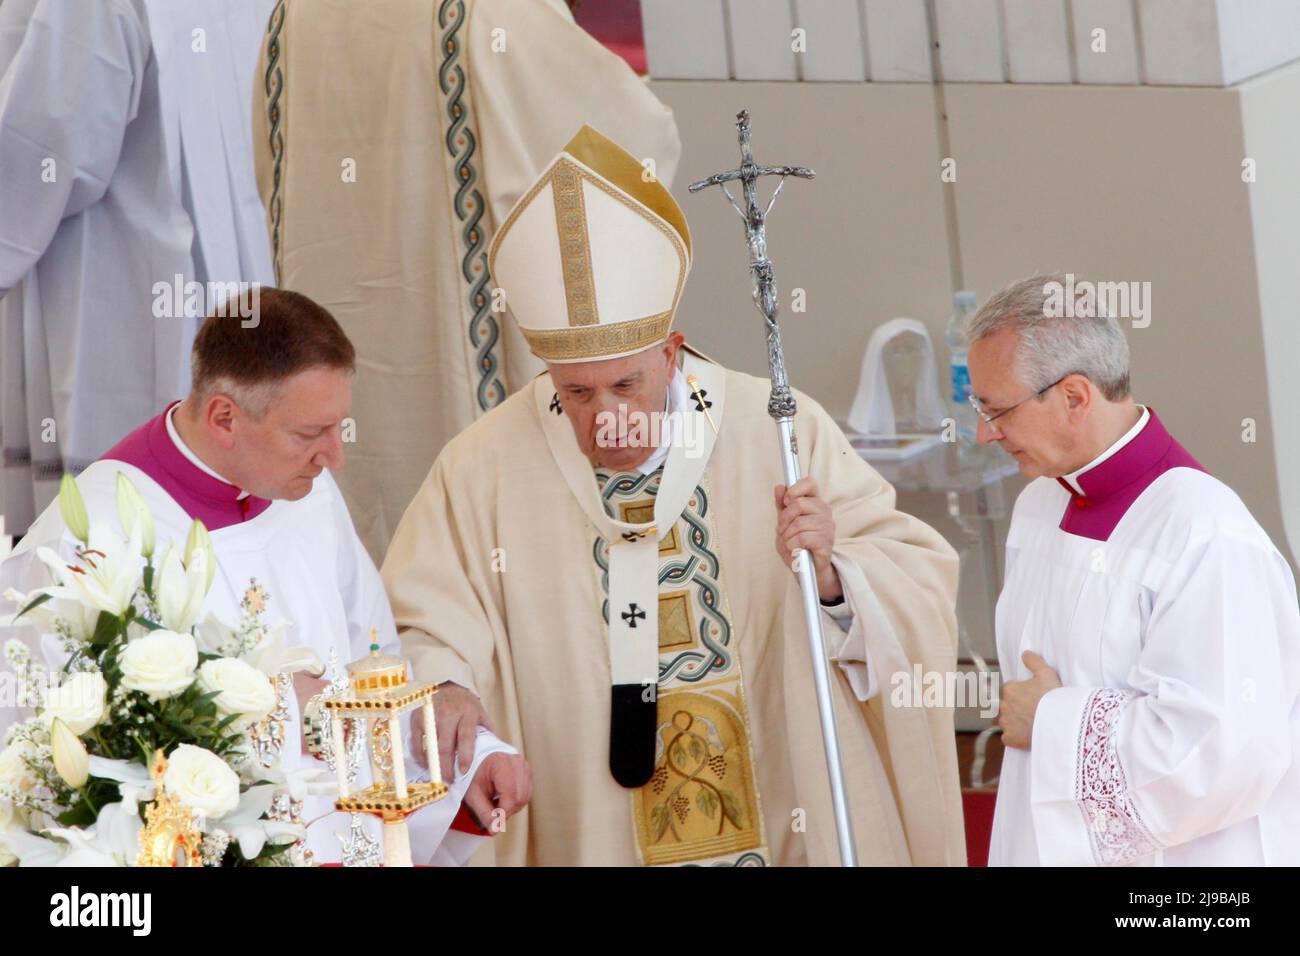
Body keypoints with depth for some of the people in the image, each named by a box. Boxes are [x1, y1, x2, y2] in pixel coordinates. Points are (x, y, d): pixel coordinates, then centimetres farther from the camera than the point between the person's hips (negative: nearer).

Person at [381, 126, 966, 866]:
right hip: (592, 838, 0)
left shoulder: (780, 431, -7)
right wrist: (446, 688, -24)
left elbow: (919, 584, -5)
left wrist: (832, 574, -25)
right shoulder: (484, 469, -7)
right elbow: (421, 629, -3)